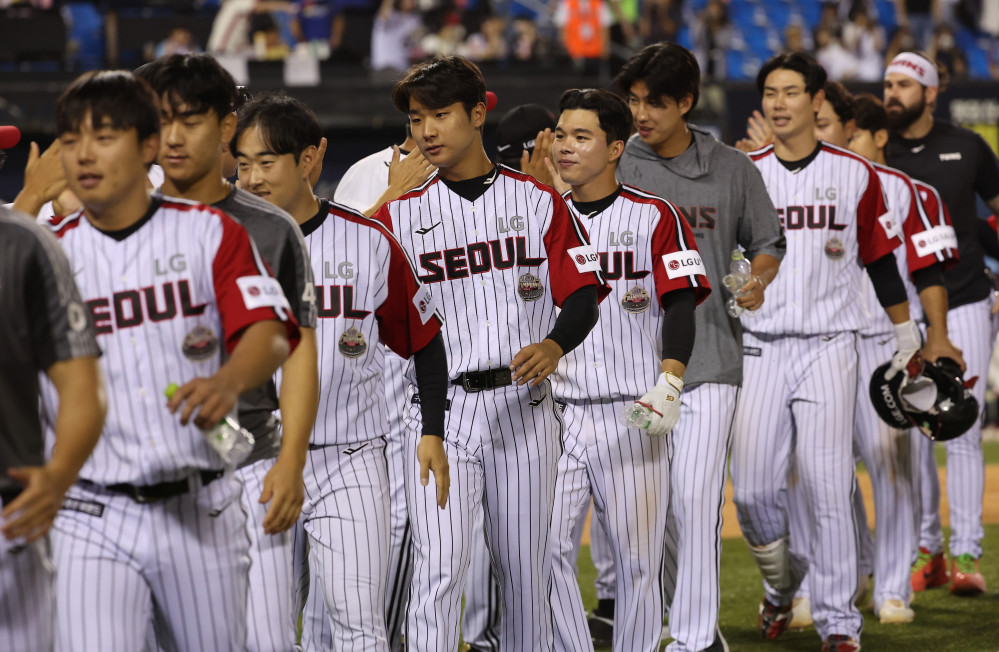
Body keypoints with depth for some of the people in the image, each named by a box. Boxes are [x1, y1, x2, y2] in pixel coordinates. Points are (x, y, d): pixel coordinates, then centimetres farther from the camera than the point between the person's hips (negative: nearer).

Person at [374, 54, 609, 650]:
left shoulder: (538, 201, 6)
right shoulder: (401, 212, 6)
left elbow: (583, 296, 0)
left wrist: (554, 345, -19)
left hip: (523, 405, 1)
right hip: (440, 409, -1)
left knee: (525, 567, 9)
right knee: (439, 568, -12)